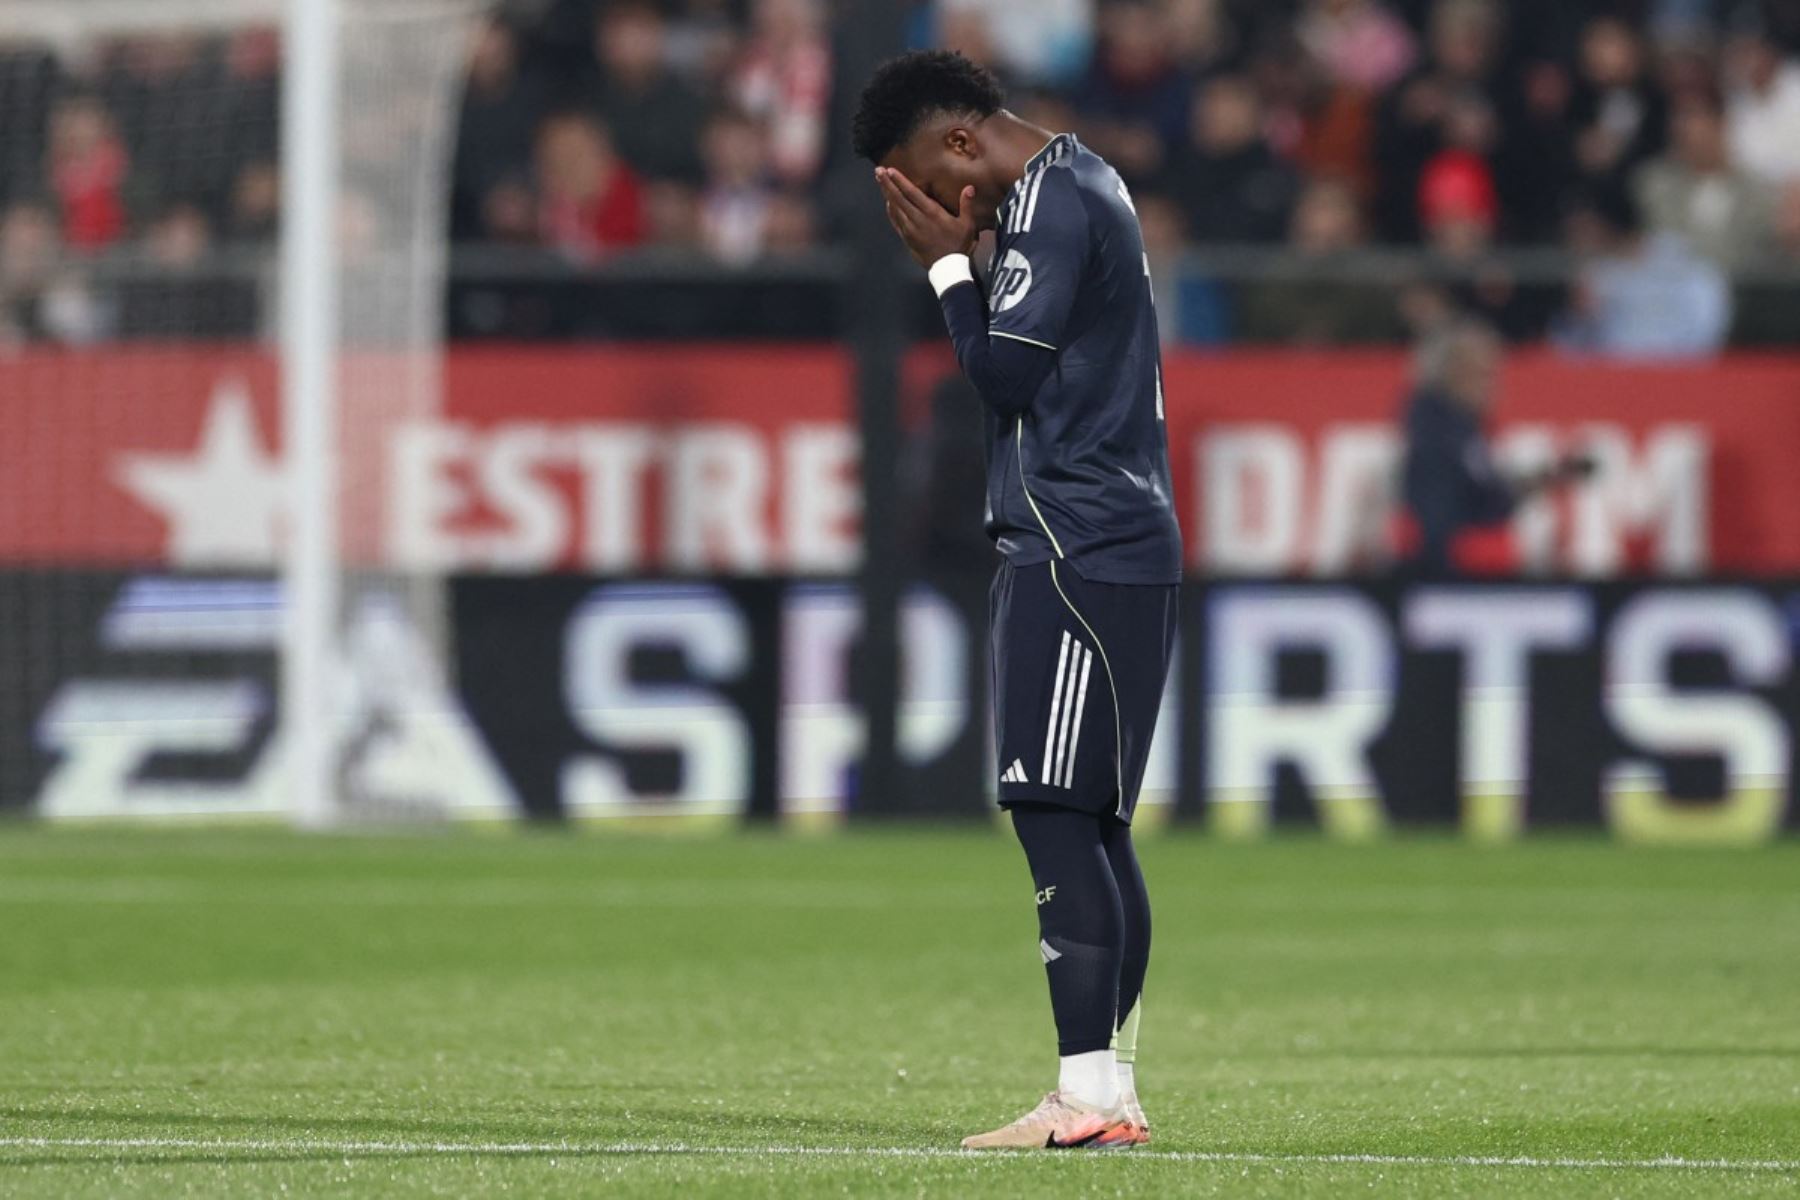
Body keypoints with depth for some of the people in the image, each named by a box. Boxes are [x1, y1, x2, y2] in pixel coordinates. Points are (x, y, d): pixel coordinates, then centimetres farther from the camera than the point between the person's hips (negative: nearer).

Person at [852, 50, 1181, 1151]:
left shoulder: (1052, 199, -11)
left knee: (1055, 816, -13)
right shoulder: (1082, 185, 21)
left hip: (1080, 552, -11)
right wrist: (961, 259, 12)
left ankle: (1090, 1094, -17)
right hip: (1120, 551, 11)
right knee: (1090, 825, 11)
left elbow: (1004, 369, -15)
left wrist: (948, 263, -3)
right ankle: (1114, 1091, 12)